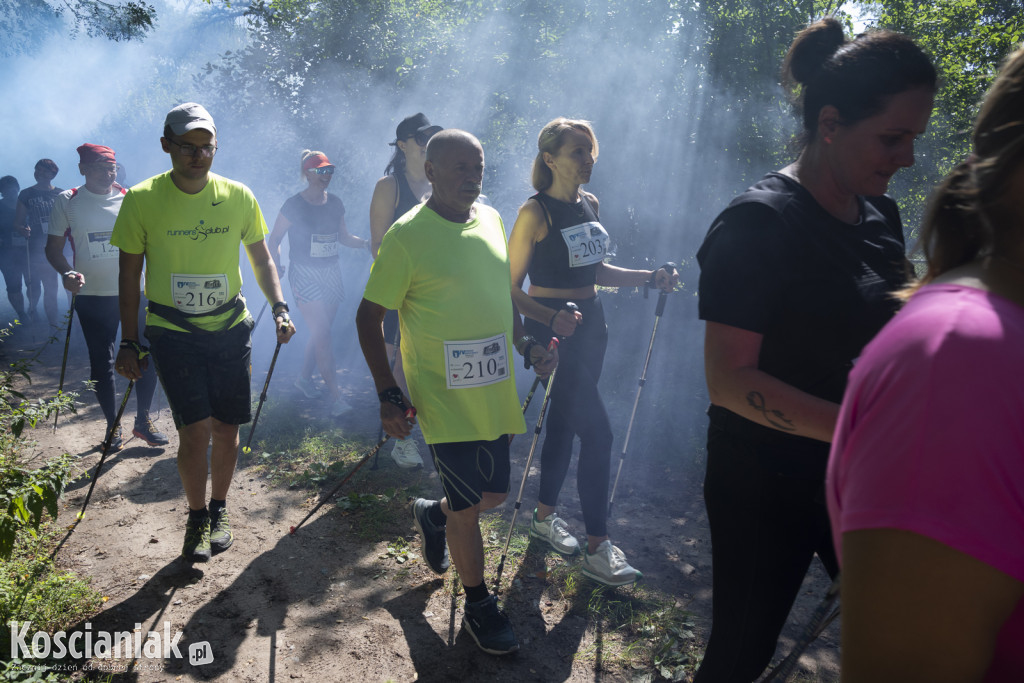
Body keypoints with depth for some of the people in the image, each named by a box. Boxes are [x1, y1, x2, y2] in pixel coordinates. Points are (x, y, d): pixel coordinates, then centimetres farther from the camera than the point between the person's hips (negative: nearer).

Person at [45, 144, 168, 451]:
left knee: (147, 355, 1)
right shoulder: (67, 201, 0)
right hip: (92, 297, 0)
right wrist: (67, 273, -17)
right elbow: (53, 247, 3)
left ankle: (143, 420, 19)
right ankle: (112, 425, 24)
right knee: (101, 362, 8)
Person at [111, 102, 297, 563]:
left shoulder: (238, 196, -2)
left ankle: (218, 512, 31)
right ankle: (196, 518, 15)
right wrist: (128, 343, -1)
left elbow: (261, 258, 10)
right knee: (196, 429, -10)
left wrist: (279, 307, -4)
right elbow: (129, 274, 0)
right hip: (172, 331, -2)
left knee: (226, 427, 7)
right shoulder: (142, 200, -7)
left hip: (230, 328, 2)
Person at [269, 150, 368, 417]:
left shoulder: (335, 203, 7)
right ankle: (335, 397, -11)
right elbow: (274, 240, -2)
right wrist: (276, 269, -15)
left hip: (331, 273, 6)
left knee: (321, 332, 12)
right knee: (322, 335, -11)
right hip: (305, 275, -6)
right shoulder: (294, 205, -8)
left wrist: (365, 243, -2)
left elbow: (343, 237, 15)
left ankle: (304, 376, 34)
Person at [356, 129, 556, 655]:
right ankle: (479, 608, 27)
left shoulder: (492, 220, 7)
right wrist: (388, 395, -14)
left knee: (494, 494, 16)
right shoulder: (407, 235, -13)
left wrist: (527, 345, 8)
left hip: (496, 393, 6)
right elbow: (369, 316, -10)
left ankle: (433, 514, 48)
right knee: (468, 508, 5)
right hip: (445, 399, -6)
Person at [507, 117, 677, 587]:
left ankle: (545, 516, 34)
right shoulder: (536, 212, -12)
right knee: (596, 432, -8)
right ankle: (598, 549, 5)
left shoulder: (590, 205, 10)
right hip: (552, 329, -7)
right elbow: (511, 287, -14)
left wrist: (650, 278, 7)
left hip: (590, 324, 7)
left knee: (564, 424, 16)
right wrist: (552, 318, -31)